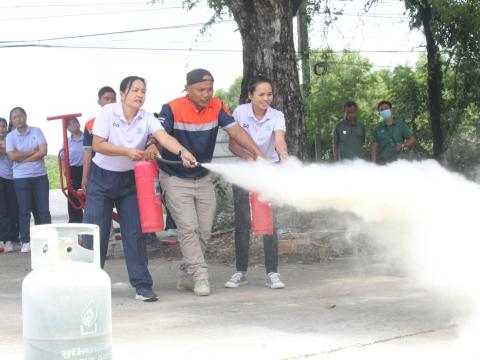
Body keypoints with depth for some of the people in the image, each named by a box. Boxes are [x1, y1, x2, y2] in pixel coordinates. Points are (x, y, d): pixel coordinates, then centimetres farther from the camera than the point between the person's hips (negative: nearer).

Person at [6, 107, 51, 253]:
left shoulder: (36, 131, 2)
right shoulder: (10, 136, 1)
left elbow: (43, 151, -8)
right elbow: (13, 156, -12)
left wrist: (23, 158, -11)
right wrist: (33, 151, -8)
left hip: (40, 175, 1)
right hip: (21, 178, -1)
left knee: (43, 209, 1)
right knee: (24, 211, 1)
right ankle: (25, 242, 5)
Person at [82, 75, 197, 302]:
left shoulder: (147, 119, -9)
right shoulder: (107, 113, -13)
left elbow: (164, 137, -26)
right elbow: (97, 145, -18)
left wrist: (182, 152, -44)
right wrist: (127, 151, -27)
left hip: (130, 180, 2)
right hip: (102, 178, -2)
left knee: (134, 232, -2)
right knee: (96, 232, -2)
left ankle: (142, 285, 3)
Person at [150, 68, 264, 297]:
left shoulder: (217, 107, -5)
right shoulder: (172, 109, -18)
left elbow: (235, 131, -14)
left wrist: (257, 153, -27)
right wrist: (152, 149, -51)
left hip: (203, 179, 5)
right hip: (175, 179, -5)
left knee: (204, 231, 7)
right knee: (188, 228, -12)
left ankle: (186, 275, 20)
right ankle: (200, 276, -7)